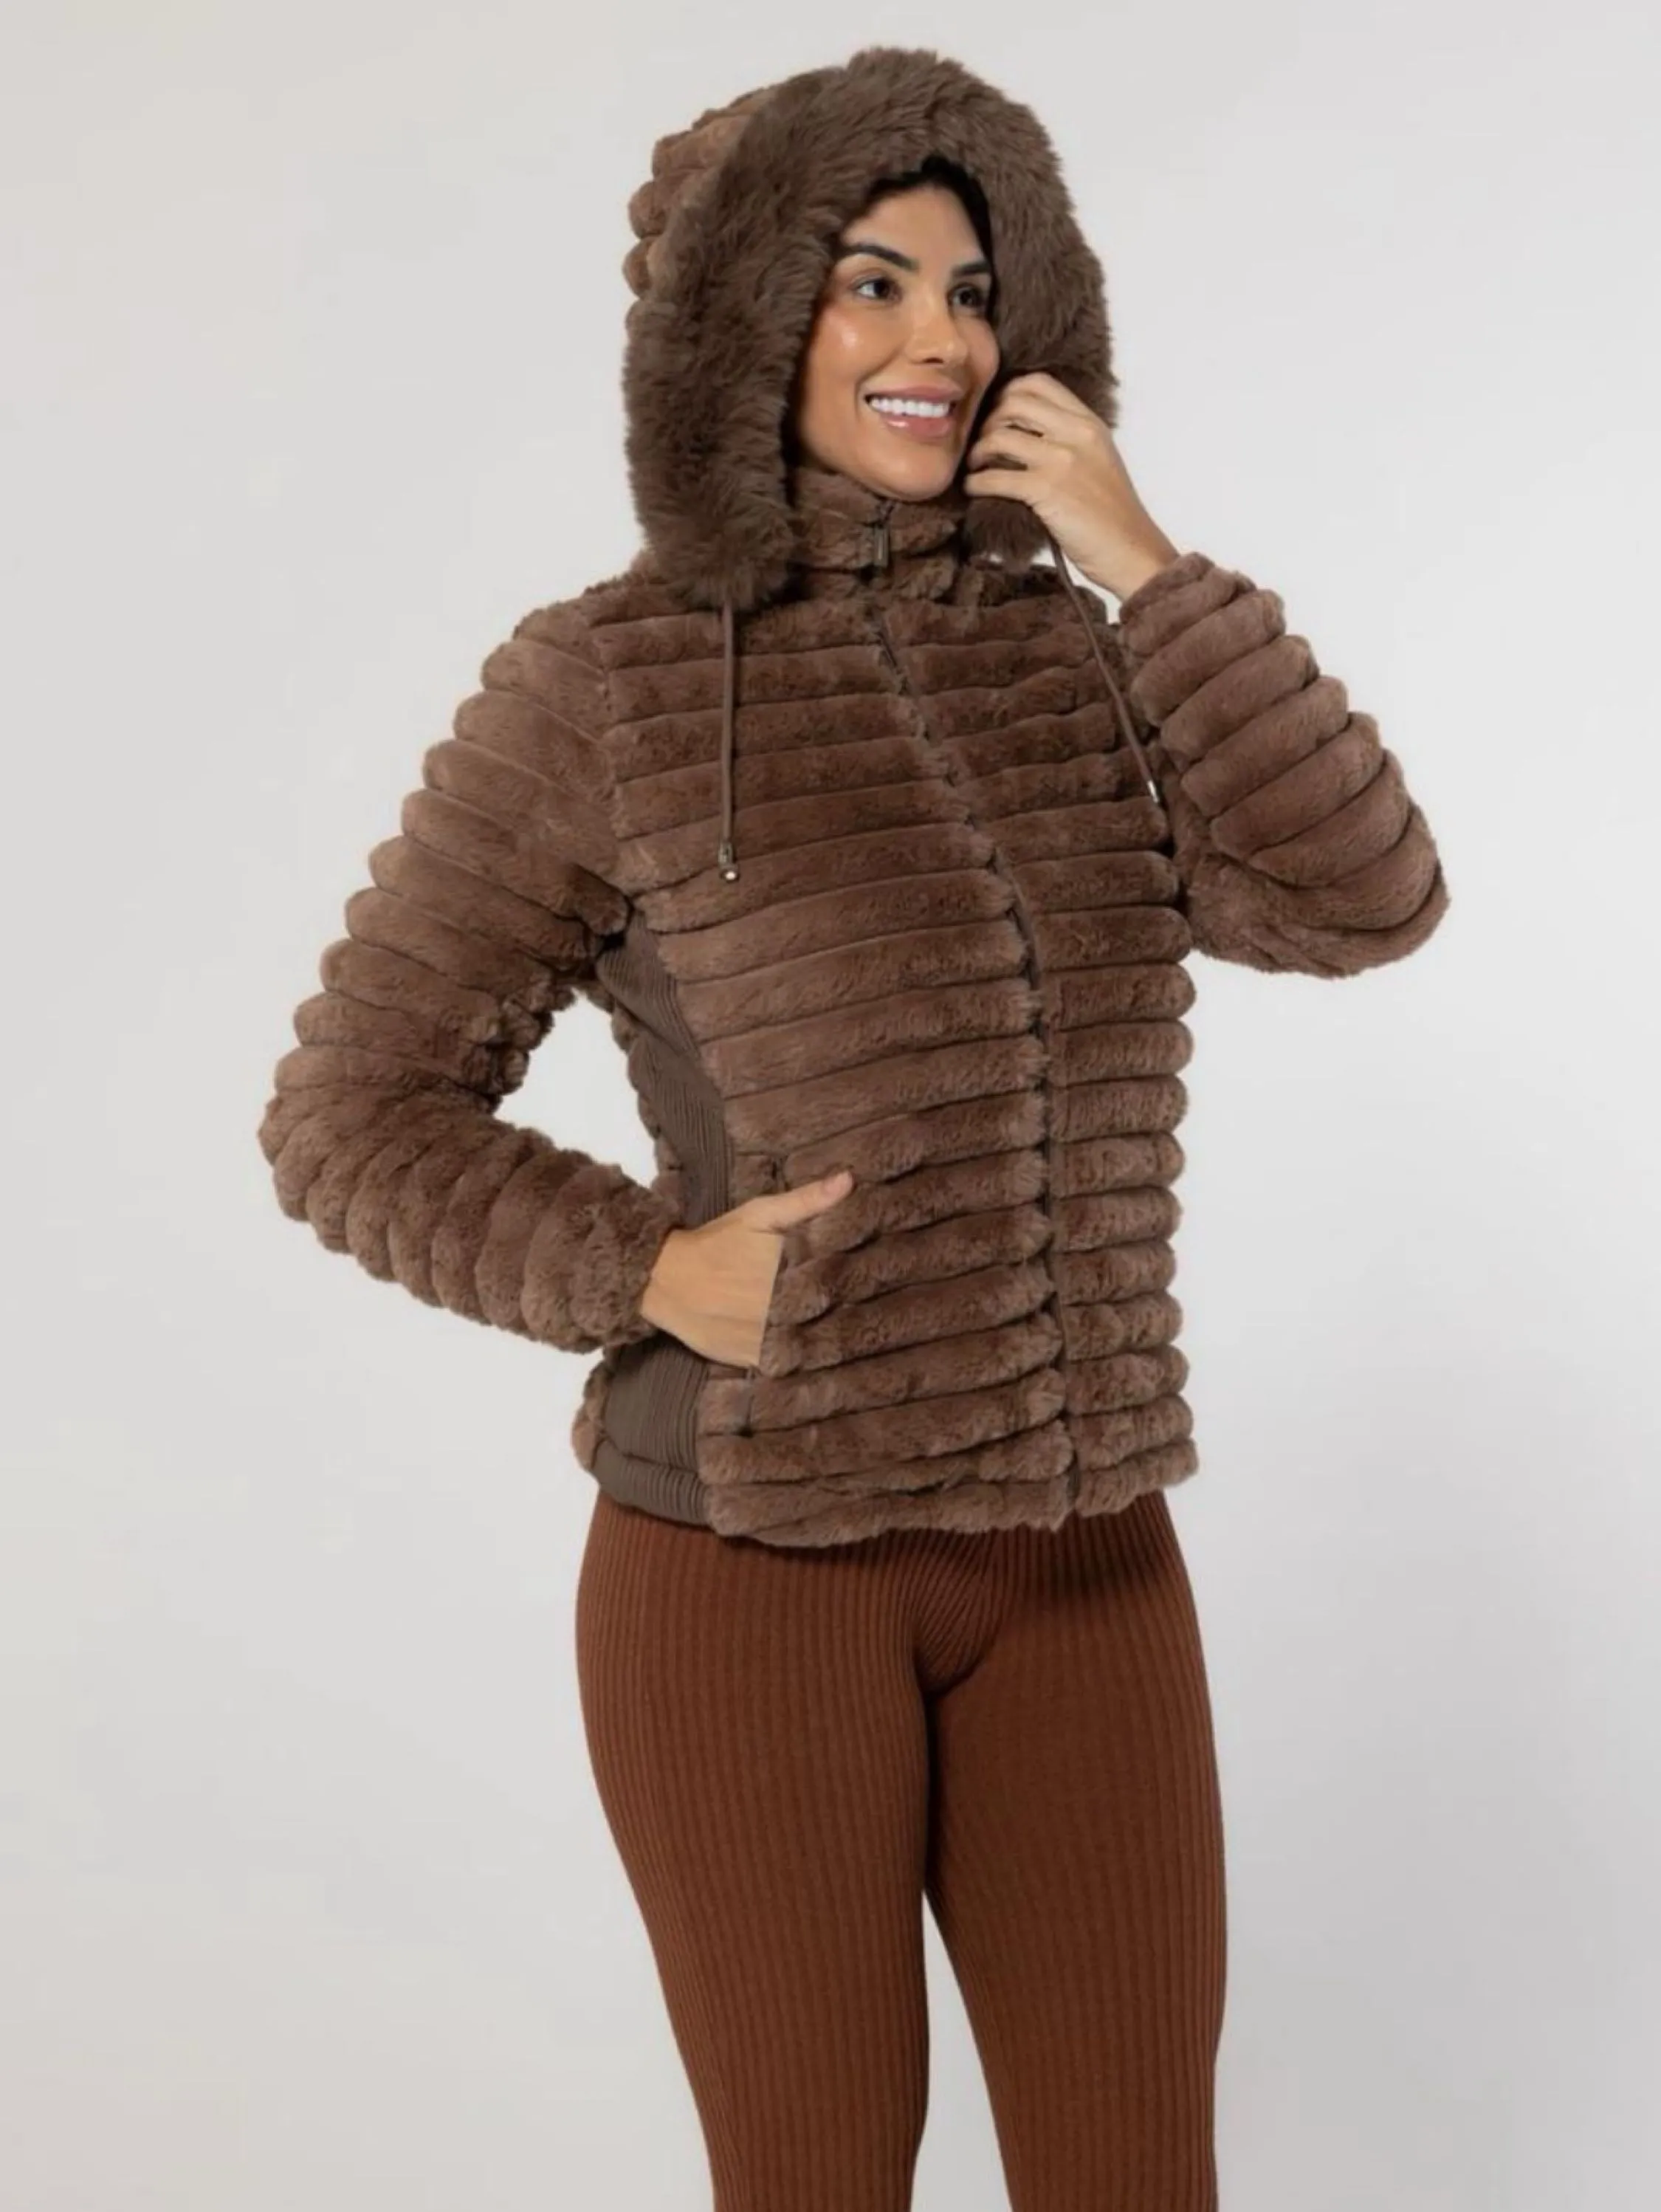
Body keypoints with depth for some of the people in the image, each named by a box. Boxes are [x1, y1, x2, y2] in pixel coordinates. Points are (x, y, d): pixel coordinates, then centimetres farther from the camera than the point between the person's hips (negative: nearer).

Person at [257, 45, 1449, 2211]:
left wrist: (1149, 561, -9)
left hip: (1080, 1561, 4)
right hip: (754, 1566, -4)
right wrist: (649, 1274, -18)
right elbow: (352, 1117, -5)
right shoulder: (605, 683, -8)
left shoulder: (1081, 666, 6)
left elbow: (1367, 902, -7)